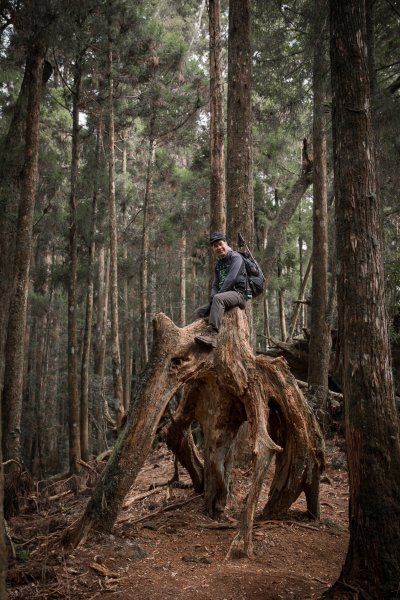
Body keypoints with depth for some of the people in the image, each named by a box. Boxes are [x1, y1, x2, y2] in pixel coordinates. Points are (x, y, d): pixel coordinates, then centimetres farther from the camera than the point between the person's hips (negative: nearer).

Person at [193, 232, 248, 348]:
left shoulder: (235, 257, -2)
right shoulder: (218, 263, 22)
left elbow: (231, 279, -16)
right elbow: (215, 284, 18)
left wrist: (216, 295, -16)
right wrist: (212, 297, -4)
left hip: (238, 294, -9)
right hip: (224, 296, 9)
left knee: (218, 299, -39)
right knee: (199, 312, -1)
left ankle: (211, 335, -54)